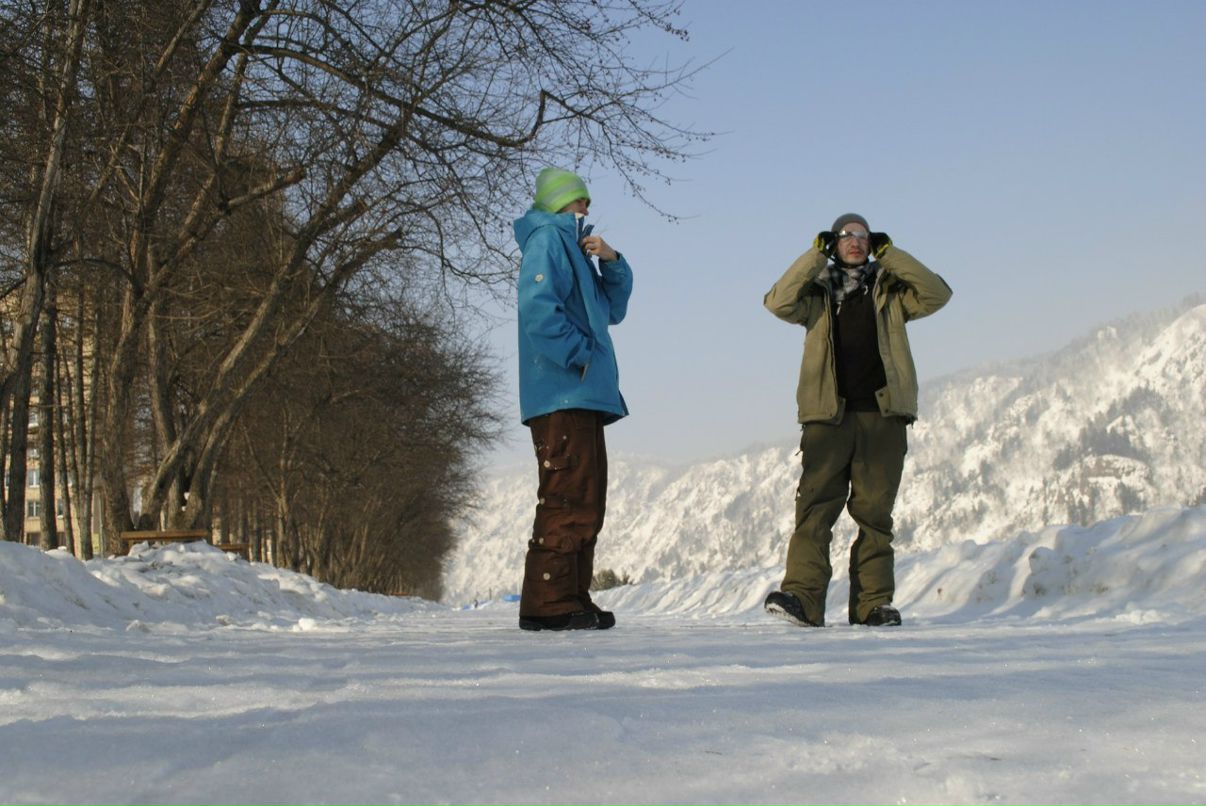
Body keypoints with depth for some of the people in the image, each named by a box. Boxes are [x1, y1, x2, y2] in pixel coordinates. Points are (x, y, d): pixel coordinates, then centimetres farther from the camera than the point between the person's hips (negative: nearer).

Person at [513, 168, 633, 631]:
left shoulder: (572, 246, 27)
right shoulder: (547, 238, -3)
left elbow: (612, 310, 28)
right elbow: (536, 306, -19)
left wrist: (612, 263, 12)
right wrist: (579, 354, -16)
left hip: (582, 397, 10)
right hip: (562, 394, -10)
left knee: (587, 501, 11)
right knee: (568, 498, -14)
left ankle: (573, 601, 14)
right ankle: (549, 604, -14)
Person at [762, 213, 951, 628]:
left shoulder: (890, 291, 17)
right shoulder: (816, 293, 14)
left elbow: (937, 294, 2)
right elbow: (777, 302, -4)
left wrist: (891, 256, 1)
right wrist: (814, 257, -5)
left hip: (882, 415, 1)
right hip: (827, 416, -1)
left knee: (874, 512, 1)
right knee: (815, 507, -11)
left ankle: (873, 604, 3)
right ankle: (802, 597, -17)